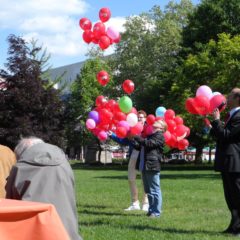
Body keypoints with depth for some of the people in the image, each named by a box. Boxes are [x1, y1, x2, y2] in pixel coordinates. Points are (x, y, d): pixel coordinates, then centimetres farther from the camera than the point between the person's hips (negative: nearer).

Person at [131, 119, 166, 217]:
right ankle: (151, 210, 22)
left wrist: (138, 138, -17)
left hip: (152, 166, -9)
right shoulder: (150, 135, 23)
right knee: (148, 191, 14)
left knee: (154, 190, -6)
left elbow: (149, 144, -20)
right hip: (144, 167, 9)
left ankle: (156, 212, -3)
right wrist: (133, 140, 10)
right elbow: (139, 147, 25)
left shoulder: (159, 135, -5)